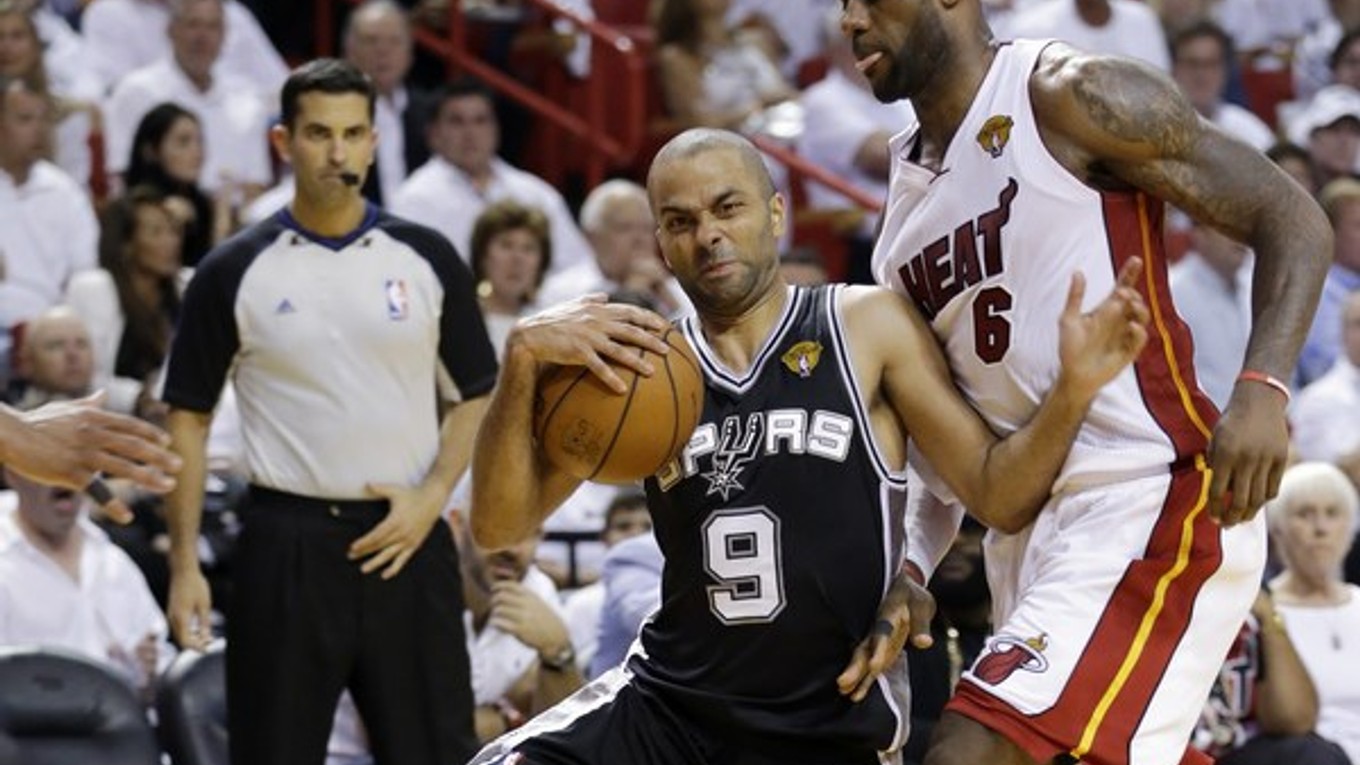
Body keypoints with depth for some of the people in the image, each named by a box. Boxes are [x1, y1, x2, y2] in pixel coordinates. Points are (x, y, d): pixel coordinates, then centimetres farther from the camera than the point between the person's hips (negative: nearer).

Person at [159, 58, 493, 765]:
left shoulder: (427, 258, 5)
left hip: (403, 540, 1)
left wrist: (432, 496, -5)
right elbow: (188, 417, 4)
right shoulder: (232, 273, 1)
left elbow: (480, 393, 11)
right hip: (286, 543, -1)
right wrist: (184, 566, -2)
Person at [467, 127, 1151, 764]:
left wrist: (1073, 391, -19)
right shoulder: (633, 363, 3)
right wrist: (523, 363, -16)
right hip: (667, 700, 2)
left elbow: (996, 494, 0)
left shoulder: (867, 326, 0)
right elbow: (499, 525, -1)